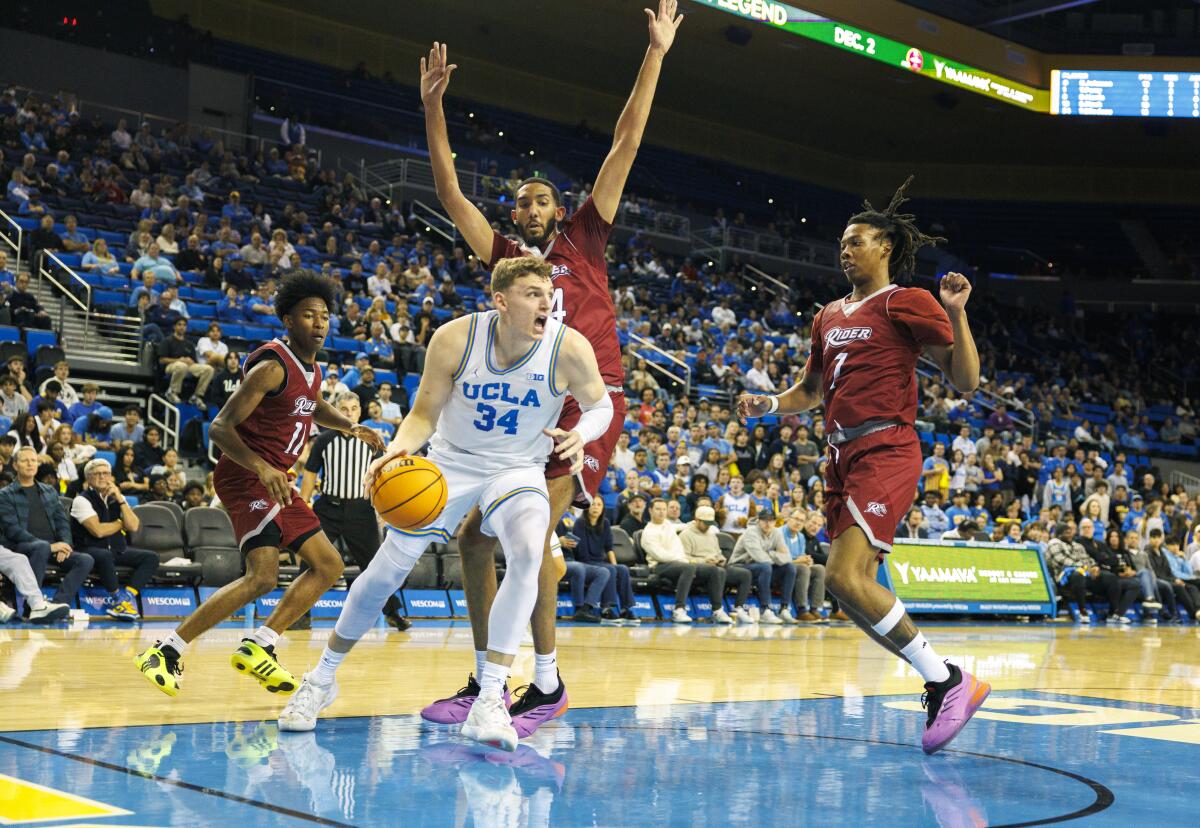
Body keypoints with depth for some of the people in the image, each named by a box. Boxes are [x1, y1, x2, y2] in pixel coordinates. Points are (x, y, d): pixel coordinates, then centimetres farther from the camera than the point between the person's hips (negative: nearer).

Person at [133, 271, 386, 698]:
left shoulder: (311, 368, 11)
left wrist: (352, 427, 19)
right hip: (245, 476, -10)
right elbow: (219, 427, -22)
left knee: (329, 566, 9)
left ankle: (258, 648, 9)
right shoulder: (272, 365, -17)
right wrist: (262, 468, -36)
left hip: (277, 480, 10)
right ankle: (164, 652, -17)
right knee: (263, 575, -23)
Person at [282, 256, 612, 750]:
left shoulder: (569, 348, -21)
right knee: (386, 569, 0)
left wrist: (580, 436, -25)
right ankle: (322, 678, 24)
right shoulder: (455, 339, -20)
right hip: (451, 461, 1)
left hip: (519, 468, -1)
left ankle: (489, 699, -28)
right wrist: (399, 448, -31)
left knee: (528, 553, -31)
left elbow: (599, 405, -3)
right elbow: (424, 414, -10)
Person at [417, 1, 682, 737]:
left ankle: (547, 682, -11)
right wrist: (433, 105, 14)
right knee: (474, 530, 0)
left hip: (588, 399, -6)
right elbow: (450, 192, 19)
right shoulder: (505, 256, 18)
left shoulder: (583, 242, 9)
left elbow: (627, 143, 8)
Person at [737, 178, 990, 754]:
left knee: (845, 579, -21)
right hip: (842, 454, 8)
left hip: (885, 452, -8)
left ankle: (947, 680, -9)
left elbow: (965, 381, -5)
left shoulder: (907, 303, -1)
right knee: (855, 583, 5)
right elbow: (810, 390, 29)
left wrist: (957, 314, -16)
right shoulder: (829, 317, 21)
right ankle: (942, 686, 15)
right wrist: (768, 405, 11)